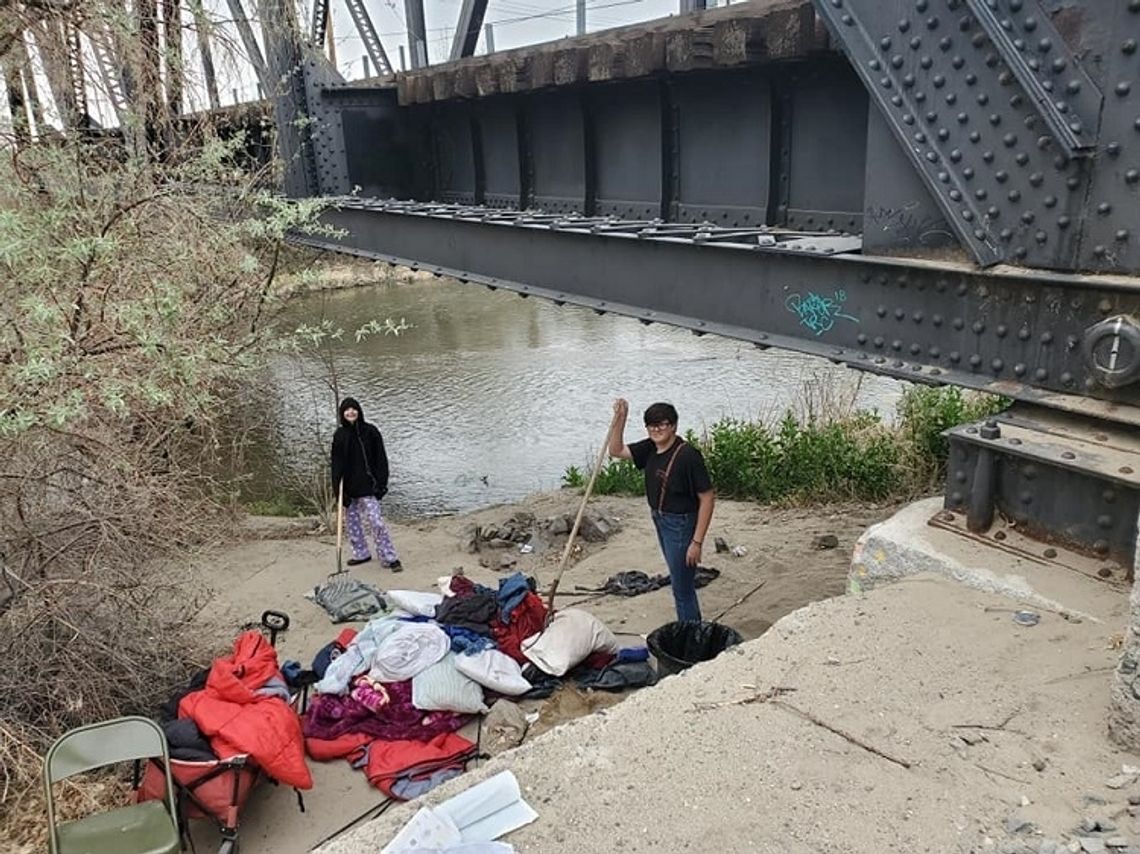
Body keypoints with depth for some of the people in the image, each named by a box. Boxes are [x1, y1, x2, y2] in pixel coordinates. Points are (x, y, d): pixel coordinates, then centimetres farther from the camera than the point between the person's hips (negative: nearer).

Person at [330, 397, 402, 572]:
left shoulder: (370, 431, -4)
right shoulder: (339, 435, 5)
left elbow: (380, 459, -3)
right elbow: (336, 463, 5)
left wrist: (381, 483, -9)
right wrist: (337, 487, -3)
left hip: (367, 485, -4)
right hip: (349, 486, 4)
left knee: (377, 521, -9)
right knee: (352, 521, 12)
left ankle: (390, 557, -3)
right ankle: (360, 553, 28)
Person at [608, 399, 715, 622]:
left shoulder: (688, 455, -24)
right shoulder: (650, 448, -1)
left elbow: (707, 498, -22)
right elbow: (616, 451, 9)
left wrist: (697, 542, -22)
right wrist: (620, 418, -7)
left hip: (681, 525, -8)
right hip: (661, 521, 9)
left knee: (682, 588, 1)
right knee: (680, 582, 23)